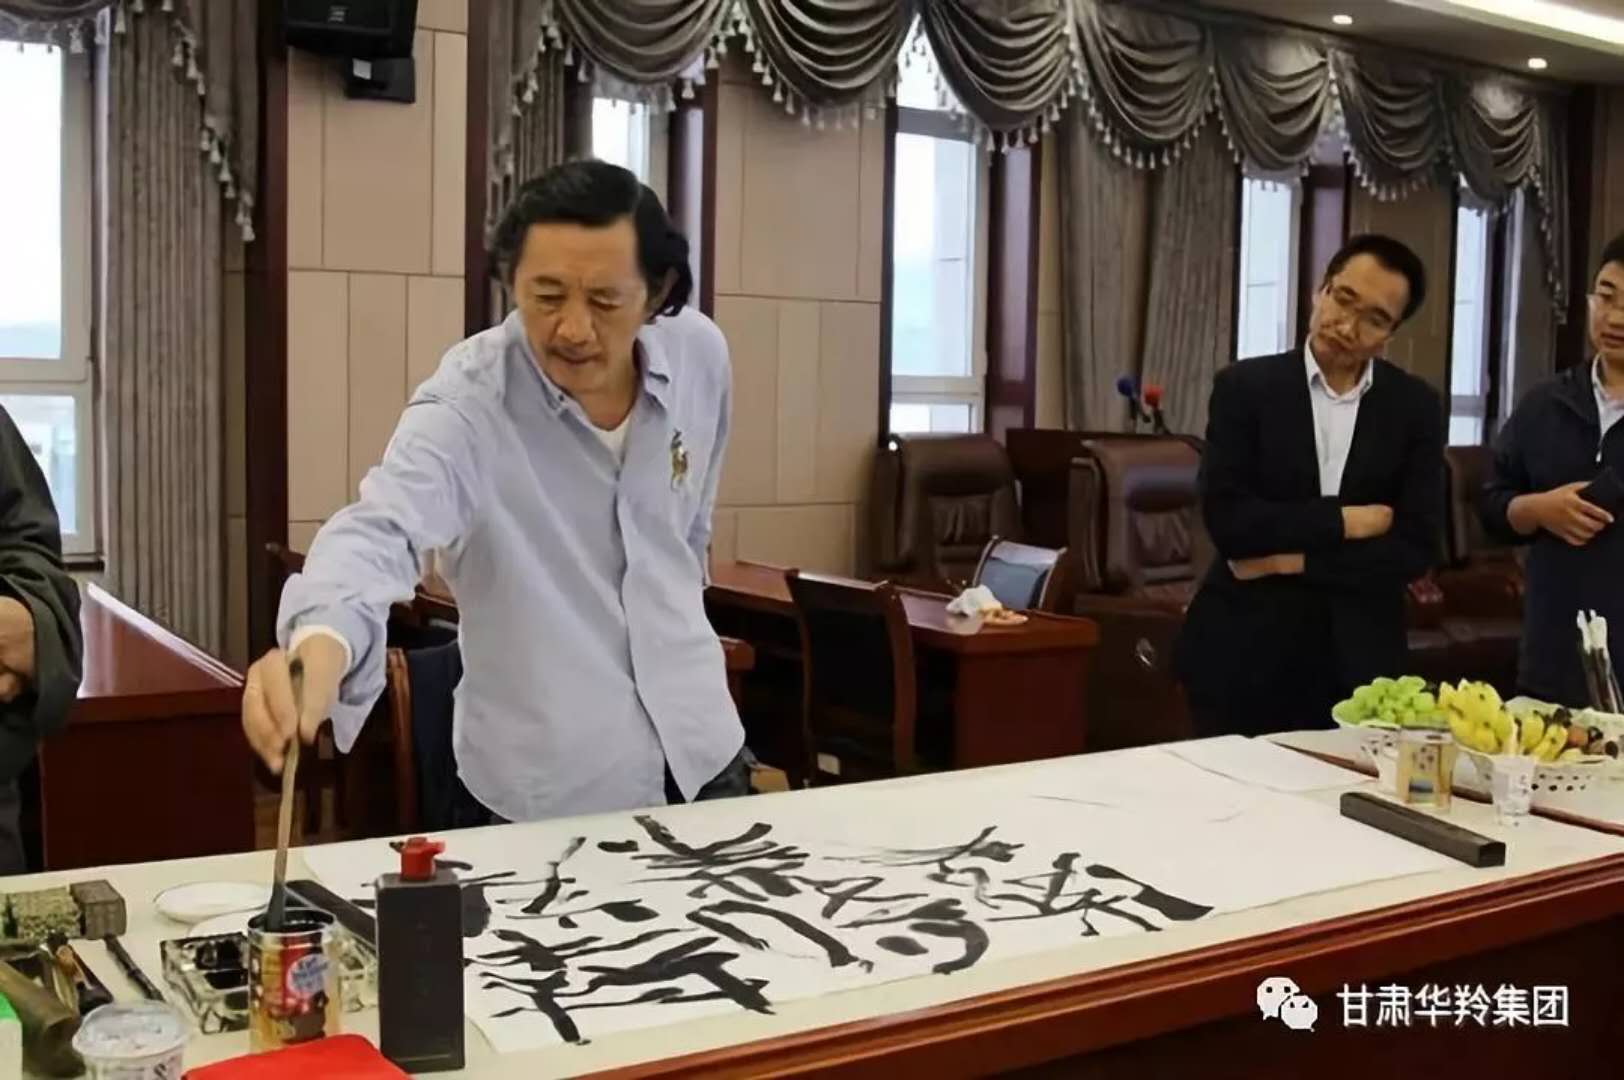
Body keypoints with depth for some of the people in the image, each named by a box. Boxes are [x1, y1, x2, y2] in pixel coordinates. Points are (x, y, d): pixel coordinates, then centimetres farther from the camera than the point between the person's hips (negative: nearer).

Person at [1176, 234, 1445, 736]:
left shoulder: (1416, 407, 2)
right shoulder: (1244, 387, -3)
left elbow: (1416, 548, -5)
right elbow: (1226, 518, -14)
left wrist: (1294, 559, -11)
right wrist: (1343, 520, -12)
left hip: (1357, 663, 2)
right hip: (1245, 656, -1)